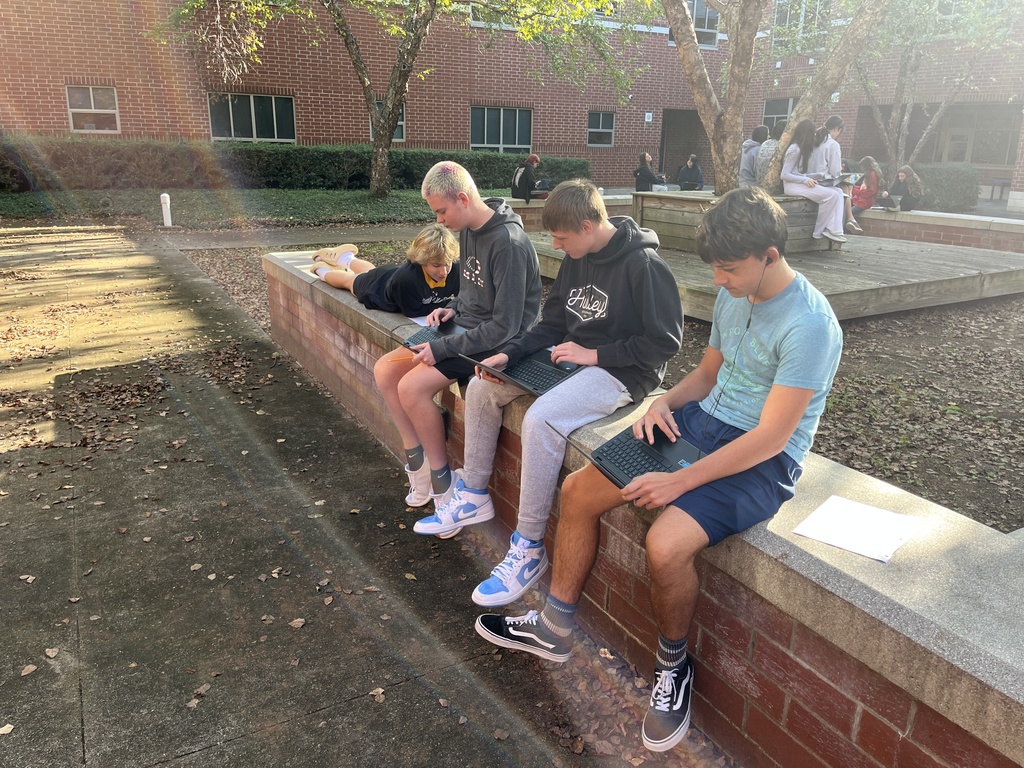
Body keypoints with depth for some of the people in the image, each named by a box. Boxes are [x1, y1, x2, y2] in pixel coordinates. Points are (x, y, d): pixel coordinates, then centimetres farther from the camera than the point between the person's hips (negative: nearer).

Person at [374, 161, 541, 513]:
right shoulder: (468, 230, 4)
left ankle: (441, 481, -3)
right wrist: (453, 307, 1)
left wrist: (443, 349, -22)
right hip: (466, 326, 9)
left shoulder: (508, 244, -24)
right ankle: (417, 465, 8)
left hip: (496, 343, -9)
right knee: (384, 370, 0)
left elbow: (505, 326, -24)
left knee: (412, 388, -23)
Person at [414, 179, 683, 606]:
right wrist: (508, 355, -4)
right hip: (573, 358, 9)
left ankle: (529, 549, -18)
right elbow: (553, 324, 11)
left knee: (540, 419, -33)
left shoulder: (643, 265, -18)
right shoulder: (576, 260, 6)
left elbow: (666, 340, -18)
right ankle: (473, 498, 17)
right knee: (482, 387, 5)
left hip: (621, 374, -9)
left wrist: (595, 355, -18)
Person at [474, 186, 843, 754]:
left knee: (666, 544, -31)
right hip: (701, 420, 8)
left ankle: (673, 665, 3)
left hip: (763, 461, -8)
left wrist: (680, 481, -22)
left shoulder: (809, 324, -22)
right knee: (578, 490, -2)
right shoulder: (732, 295, 3)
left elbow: (770, 438, -23)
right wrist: (666, 401, -4)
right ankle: (553, 630, 16)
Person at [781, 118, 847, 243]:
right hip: (792, 186, -9)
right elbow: (784, 175, -15)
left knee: (838, 192, -7)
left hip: (802, 183, 9)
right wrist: (805, 180, -21)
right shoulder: (794, 149, -11)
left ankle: (833, 229, -21)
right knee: (831, 195, -22)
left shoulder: (804, 149, 17)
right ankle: (817, 232, -11)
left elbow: (802, 172, 17)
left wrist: (809, 179, -2)